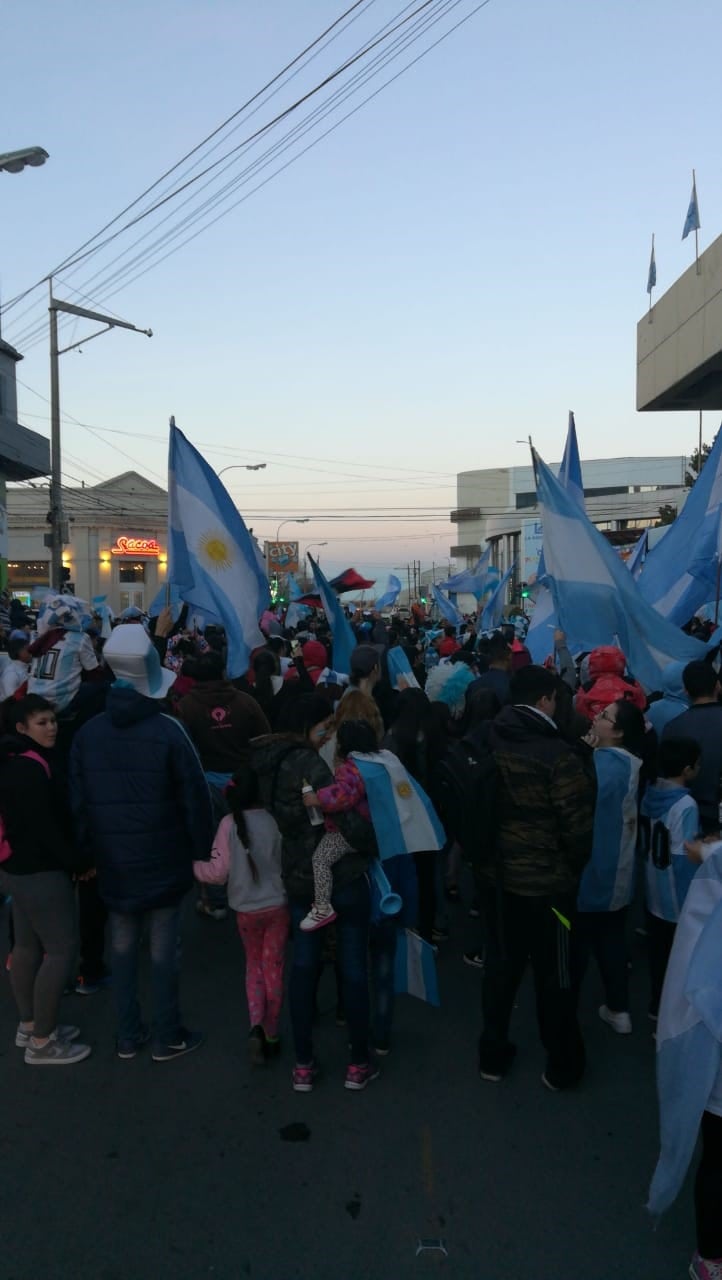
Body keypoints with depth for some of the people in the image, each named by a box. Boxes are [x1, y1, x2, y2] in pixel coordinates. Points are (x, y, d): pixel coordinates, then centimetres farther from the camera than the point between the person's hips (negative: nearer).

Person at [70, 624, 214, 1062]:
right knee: (164, 950, 7)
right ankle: (168, 1037, 20)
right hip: (164, 860, -4)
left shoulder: (88, 733, -3)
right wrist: (204, 851, -1)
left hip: (114, 863, 4)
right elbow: (195, 797, -13)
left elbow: (78, 801, 4)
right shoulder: (168, 731, -16)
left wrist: (89, 853, 13)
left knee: (123, 948, 16)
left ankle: (128, 1035, 27)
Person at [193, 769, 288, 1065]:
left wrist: (191, 866, 3)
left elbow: (218, 873, -11)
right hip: (277, 905, 0)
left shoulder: (229, 823, -12)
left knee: (254, 966, 19)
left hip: (246, 909, 0)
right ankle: (271, 1036, 18)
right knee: (274, 970, 12)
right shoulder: (275, 820, -10)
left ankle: (256, 1027, 1)